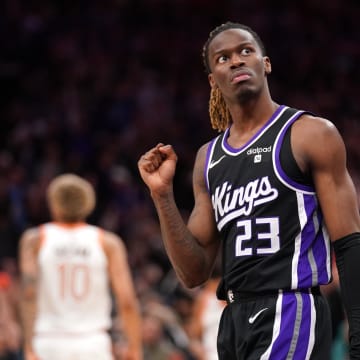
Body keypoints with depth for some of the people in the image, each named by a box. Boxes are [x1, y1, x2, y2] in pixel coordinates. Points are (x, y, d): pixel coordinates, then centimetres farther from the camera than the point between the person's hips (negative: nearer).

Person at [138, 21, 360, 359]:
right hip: (235, 319, 7)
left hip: (289, 314, -7)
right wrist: (162, 195, 0)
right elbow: (194, 274, 13)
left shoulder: (311, 135, -2)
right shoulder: (209, 158, 15)